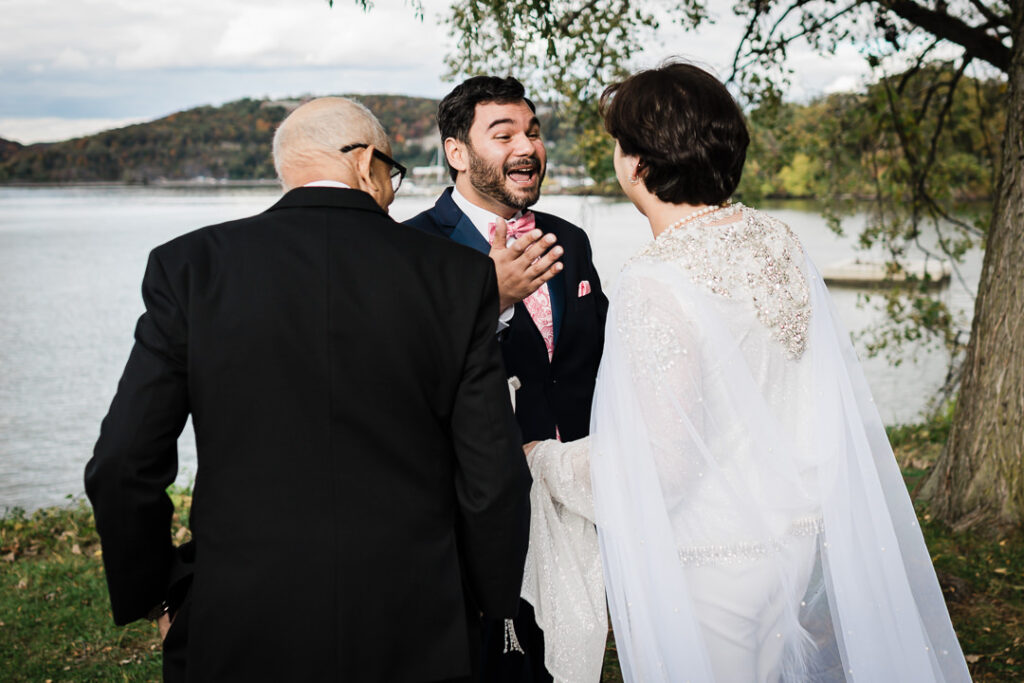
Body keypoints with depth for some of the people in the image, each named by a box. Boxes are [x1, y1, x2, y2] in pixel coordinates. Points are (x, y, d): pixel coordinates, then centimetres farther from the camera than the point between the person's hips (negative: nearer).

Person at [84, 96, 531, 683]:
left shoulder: (191, 265, -5)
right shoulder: (459, 275, -6)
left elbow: (122, 469, -6)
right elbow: (493, 477, -6)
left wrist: (151, 591, 10)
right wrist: (490, 610, 10)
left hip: (241, 636, 0)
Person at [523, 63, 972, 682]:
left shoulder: (656, 284, -23)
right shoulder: (779, 241, 0)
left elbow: (658, 470, -22)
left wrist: (542, 458, -6)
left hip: (711, 564, -7)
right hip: (806, 535, 8)